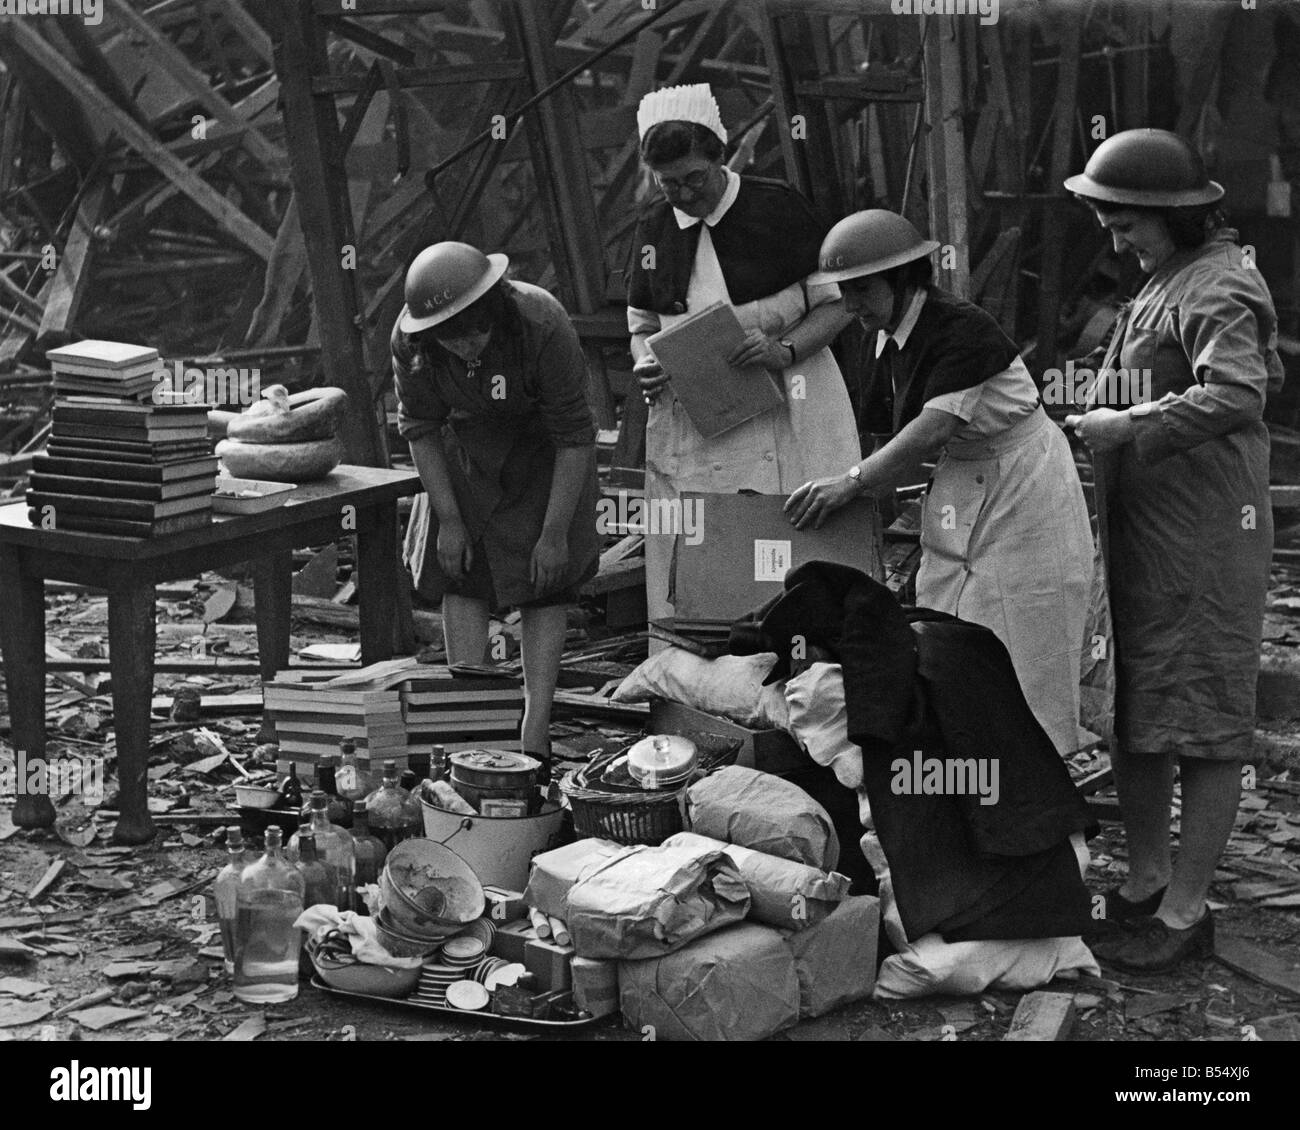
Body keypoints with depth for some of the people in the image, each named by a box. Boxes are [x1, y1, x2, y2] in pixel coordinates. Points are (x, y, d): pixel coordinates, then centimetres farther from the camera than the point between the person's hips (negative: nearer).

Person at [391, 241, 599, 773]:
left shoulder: (543, 326, -35)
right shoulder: (409, 339, -25)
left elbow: (574, 436, -25)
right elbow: (419, 428, -9)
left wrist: (555, 533, -22)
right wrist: (447, 519, -12)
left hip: (541, 451, -3)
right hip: (466, 449, 3)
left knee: (542, 585, -7)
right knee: (459, 576, -5)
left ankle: (535, 730, -6)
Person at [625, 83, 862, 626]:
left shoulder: (776, 208, -5)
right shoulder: (653, 229, 9)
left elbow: (838, 303, -2)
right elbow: (642, 325, 20)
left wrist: (784, 351, -19)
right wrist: (645, 366, -2)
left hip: (780, 410, -4)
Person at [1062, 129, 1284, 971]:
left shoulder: (1219, 290, -15)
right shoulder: (1169, 279, 16)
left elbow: (1237, 395, -31)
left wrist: (1129, 425, -26)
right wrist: (1113, 421, 12)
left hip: (1204, 543, -10)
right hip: (1142, 531, 10)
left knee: (1203, 727, -1)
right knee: (1134, 714, 15)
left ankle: (1186, 911, 7)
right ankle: (1145, 884, 26)